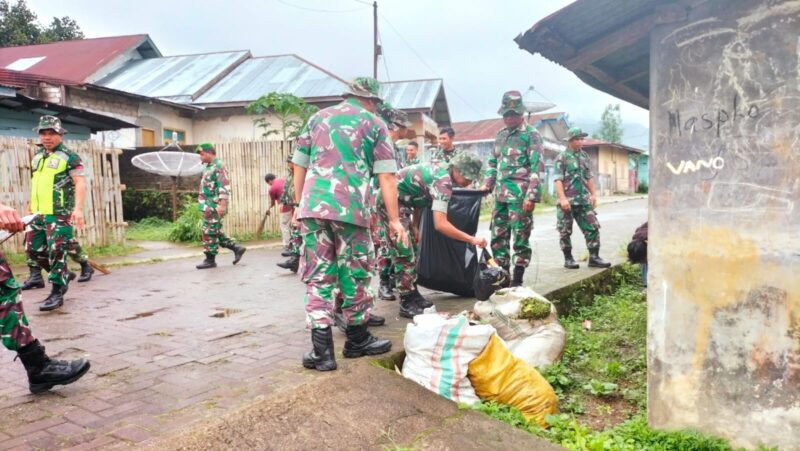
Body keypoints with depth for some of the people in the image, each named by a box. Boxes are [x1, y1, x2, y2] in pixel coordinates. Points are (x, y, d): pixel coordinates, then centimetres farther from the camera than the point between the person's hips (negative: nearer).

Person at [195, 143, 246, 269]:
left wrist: (222, 204, -27)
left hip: (214, 206, -10)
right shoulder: (208, 167, 17)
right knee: (215, 232, 12)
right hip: (209, 206, 10)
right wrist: (203, 204, 24)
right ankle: (236, 248, 17)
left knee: (209, 233, -4)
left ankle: (210, 260, 5)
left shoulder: (219, 166, -13)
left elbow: (225, 187, -20)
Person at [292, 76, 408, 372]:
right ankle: (357, 340, 25)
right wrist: (394, 219, 3)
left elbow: (299, 166, 18)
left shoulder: (317, 118, 19)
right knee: (355, 276, 11)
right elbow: (386, 176, 2)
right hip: (351, 209, -3)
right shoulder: (374, 124, 10)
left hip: (313, 207, 3)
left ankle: (321, 350, 1)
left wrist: (300, 205, 25)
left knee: (317, 278, 6)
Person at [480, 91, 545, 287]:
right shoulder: (501, 134, 15)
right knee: (498, 237, 10)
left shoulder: (531, 134, -5)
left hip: (520, 196, -7)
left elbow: (537, 167, -11)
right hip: (501, 195, 7)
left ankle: (517, 280, 7)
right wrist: (487, 184, 12)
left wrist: (531, 196, -17)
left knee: (520, 238, -1)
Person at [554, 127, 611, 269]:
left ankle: (594, 258, 7)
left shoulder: (584, 156, 13)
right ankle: (568, 259, 14)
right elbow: (558, 180, -12)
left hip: (584, 200, 6)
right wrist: (562, 199, -20)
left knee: (592, 228, 1)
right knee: (565, 231, 3)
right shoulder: (562, 158, -5)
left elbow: (588, 177, 20)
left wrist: (593, 194, 13)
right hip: (567, 201, -5)